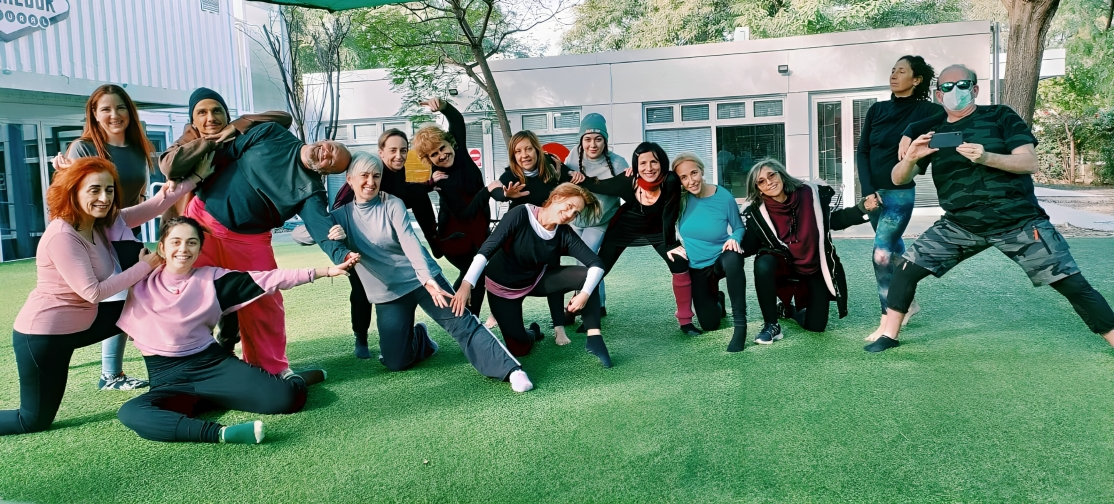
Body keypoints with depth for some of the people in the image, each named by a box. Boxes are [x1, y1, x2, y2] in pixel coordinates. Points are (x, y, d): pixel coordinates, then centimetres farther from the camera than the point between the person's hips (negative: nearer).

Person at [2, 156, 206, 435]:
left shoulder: (103, 223, -2)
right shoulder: (62, 236, -26)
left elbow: (153, 205, -4)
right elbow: (93, 292, -26)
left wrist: (197, 175, -8)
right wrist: (144, 267, -20)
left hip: (81, 324, 8)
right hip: (43, 334, -8)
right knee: (34, 421, 2)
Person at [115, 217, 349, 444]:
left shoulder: (211, 278, 4)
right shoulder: (141, 281, 5)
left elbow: (267, 278, -1)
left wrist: (324, 270, -7)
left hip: (214, 363, 0)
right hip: (167, 379, 0)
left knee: (285, 398, -23)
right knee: (130, 414, -36)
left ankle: (292, 378, 15)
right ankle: (221, 433, -42)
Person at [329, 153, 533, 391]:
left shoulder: (393, 205, -6)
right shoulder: (342, 215, 1)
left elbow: (409, 241, -19)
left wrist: (427, 278, -35)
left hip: (420, 278, -2)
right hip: (387, 292, 3)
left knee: (460, 321, -18)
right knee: (395, 362, -2)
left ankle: (510, 369, -23)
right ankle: (420, 338, 30)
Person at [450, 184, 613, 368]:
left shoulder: (565, 234, -16)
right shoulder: (521, 215, -29)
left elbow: (596, 263, -20)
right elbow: (488, 248, -35)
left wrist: (585, 294, -37)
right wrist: (467, 284, -46)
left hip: (536, 281, 3)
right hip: (503, 286, -3)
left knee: (587, 275, -19)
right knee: (519, 348, -8)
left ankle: (594, 338, -12)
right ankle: (532, 333, 27)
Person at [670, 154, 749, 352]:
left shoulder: (724, 197, -18)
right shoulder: (681, 198, -13)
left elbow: (739, 228, -6)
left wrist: (735, 239, -28)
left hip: (721, 259, -2)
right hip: (696, 266, 3)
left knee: (733, 259, -41)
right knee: (710, 325, 1)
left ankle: (740, 324, -31)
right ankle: (717, 299, 39)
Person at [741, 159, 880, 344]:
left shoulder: (810, 194, -13)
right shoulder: (756, 211, -14)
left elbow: (836, 219, -3)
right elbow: (750, 245, -13)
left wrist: (863, 208, -18)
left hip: (815, 267, 1)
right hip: (783, 264, -1)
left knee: (816, 325, -1)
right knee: (763, 265, -37)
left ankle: (792, 310, 38)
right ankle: (771, 324, -19)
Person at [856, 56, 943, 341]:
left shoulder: (926, 111, -6)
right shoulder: (877, 109, 6)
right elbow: (862, 152, 4)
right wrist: (868, 189, -6)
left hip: (900, 193, -5)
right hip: (873, 191, 5)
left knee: (882, 254, -13)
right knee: (894, 248, 16)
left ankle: (889, 320, -5)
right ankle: (907, 303, 33)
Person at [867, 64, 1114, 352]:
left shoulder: (1000, 117, -3)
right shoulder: (931, 131, 3)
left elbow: (1030, 163, -13)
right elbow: (899, 179, 0)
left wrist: (986, 157, -32)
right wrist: (910, 158, -23)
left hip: (1019, 222, -2)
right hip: (960, 226, 3)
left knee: (1072, 283, -4)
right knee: (907, 268, -7)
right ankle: (889, 335, 5)